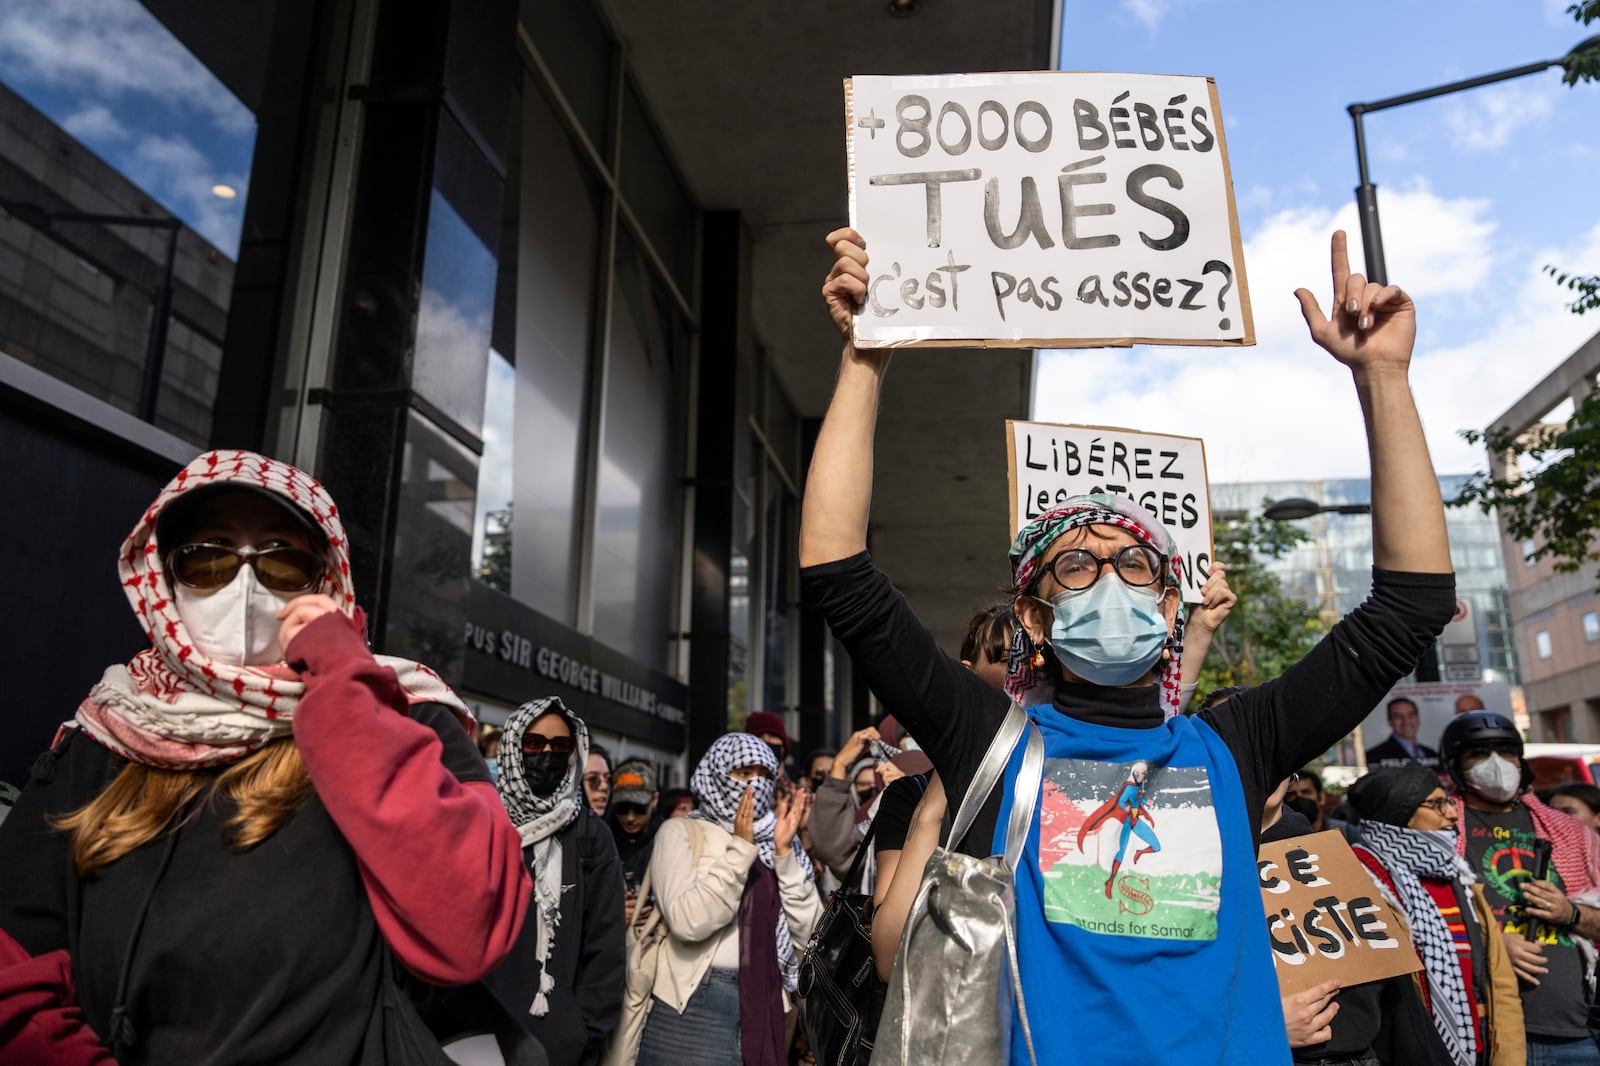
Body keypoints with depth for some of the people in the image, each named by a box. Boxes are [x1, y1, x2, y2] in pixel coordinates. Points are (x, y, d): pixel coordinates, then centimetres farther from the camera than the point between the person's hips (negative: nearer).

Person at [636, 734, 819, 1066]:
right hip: (695, 1004, -4)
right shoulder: (681, 832, -2)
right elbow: (687, 922, -19)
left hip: (765, 1005, 4)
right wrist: (739, 848, -16)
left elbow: (808, 934, -1)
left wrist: (784, 852, -7)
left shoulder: (774, 840, 9)